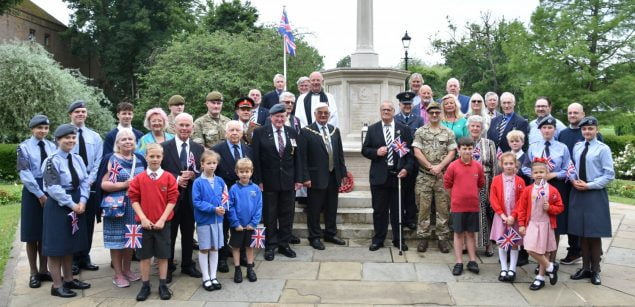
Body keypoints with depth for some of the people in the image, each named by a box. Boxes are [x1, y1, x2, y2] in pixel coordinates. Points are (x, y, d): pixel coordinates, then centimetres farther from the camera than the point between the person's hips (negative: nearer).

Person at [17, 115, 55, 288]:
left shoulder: (52, 147, 5)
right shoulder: (24, 147, -5)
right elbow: (25, 173, -11)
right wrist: (40, 194, -16)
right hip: (32, 192, -3)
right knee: (32, 233, 5)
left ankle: (44, 270, 22)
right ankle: (34, 273, 15)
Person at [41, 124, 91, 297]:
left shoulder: (78, 159, 8)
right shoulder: (52, 161, -13)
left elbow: (85, 181, 5)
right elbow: (53, 188, -19)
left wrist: (82, 201, -10)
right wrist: (71, 204, -18)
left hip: (77, 205, 7)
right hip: (58, 206, -7)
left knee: (70, 244, 15)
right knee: (57, 245, 0)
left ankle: (68, 280, 26)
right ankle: (57, 285, 8)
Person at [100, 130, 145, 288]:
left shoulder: (139, 160, 10)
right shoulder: (112, 160, -5)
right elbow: (104, 184, -10)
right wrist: (124, 185, -20)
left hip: (135, 205, 5)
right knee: (117, 239, 1)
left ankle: (127, 269, 26)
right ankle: (118, 274, 12)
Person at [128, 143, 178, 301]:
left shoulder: (169, 178, -4)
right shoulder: (139, 178, -1)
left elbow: (172, 200, -5)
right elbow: (134, 199, -1)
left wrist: (162, 219, -11)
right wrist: (143, 218, -11)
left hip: (163, 223, -1)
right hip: (144, 223, 1)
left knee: (163, 255, 6)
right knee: (144, 255, 8)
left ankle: (163, 286, 17)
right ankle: (145, 286, 19)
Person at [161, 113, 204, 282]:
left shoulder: (199, 148, 5)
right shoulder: (164, 147, -5)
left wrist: (193, 175, -13)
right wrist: (176, 179, -18)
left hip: (191, 198, 3)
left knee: (189, 233, 14)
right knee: (169, 234, 8)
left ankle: (188, 265, 29)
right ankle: (168, 267, 20)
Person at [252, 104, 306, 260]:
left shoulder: (292, 133, 6)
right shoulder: (260, 133, -4)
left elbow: (298, 157, 7)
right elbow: (255, 158, -6)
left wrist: (299, 178, 2)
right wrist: (258, 180, -10)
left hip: (288, 181, 3)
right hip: (269, 181, -3)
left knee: (287, 214, 10)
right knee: (270, 215, 6)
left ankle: (284, 244, 23)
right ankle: (270, 246, 18)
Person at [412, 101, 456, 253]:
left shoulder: (448, 133, 7)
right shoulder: (420, 132, 5)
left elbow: (451, 153, 1)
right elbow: (417, 152, -2)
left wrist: (439, 167, -12)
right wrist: (430, 167, -9)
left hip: (443, 176, 1)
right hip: (424, 176, 0)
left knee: (443, 208, 3)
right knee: (424, 208, 3)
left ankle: (443, 238, 12)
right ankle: (423, 237, 12)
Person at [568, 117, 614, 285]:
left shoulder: (603, 149, -7)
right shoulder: (577, 147, 8)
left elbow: (609, 175, -9)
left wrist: (589, 185, -14)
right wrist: (573, 181, -6)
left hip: (595, 194, -4)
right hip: (578, 193, 5)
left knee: (595, 234, 3)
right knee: (582, 233, 10)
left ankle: (595, 270, 16)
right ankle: (585, 268, 21)